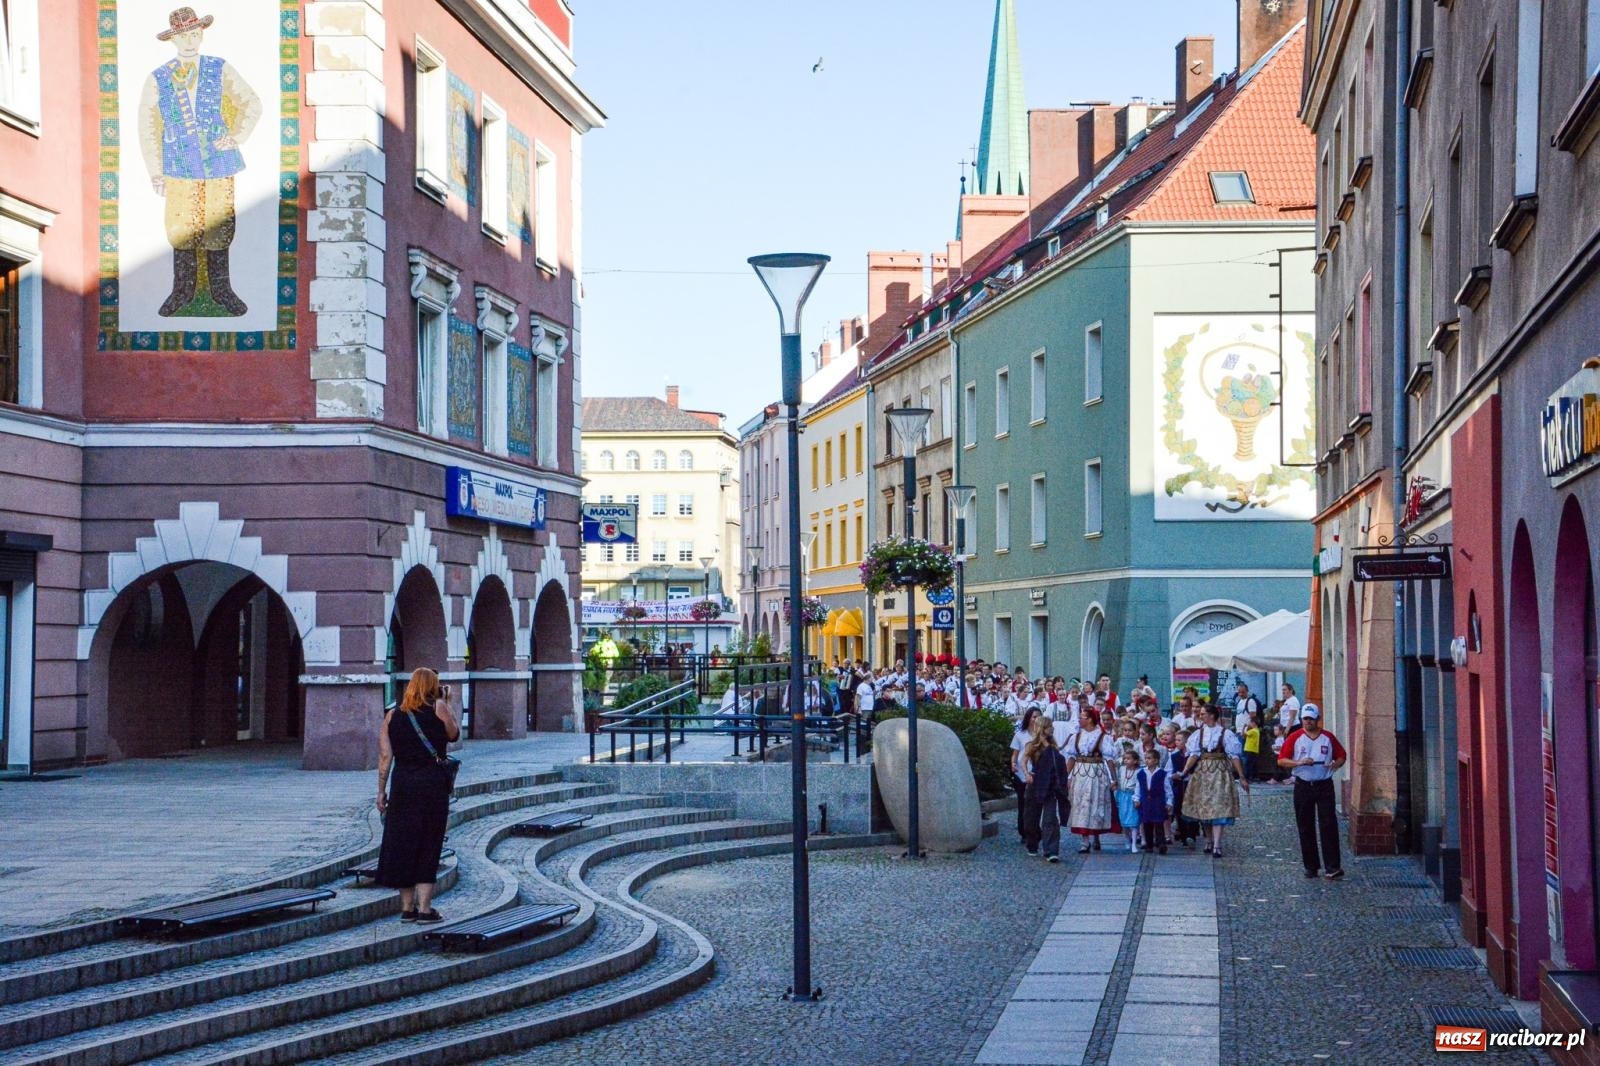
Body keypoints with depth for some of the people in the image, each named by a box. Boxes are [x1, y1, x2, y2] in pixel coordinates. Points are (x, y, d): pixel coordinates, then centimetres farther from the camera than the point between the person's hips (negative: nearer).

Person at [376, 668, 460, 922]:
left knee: (402, 845, 9)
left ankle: (407, 908, 13)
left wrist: (381, 791, 8)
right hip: (433, 785, -3)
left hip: (402, 786, 3)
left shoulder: (393, 715, 7)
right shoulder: (438, 708, -2)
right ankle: (424, 908, 1)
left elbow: (385, 755, 4)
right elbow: (455, 735, 12)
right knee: (428, 848, 3)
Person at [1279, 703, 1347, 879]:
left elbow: (1341, 756, 14)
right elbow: (1281, 760, 0)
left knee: (1329, 825, -8)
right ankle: (1311, 866, 14)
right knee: (1305, 828, 5)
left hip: (1324, 785, -1)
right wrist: (1299, 762, -17)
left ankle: (1333, 867, -10)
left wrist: (1335, 764, -9)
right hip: (1303, 786, 1)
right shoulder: (1294, 738, 3)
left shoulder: (1328, 737, 6)